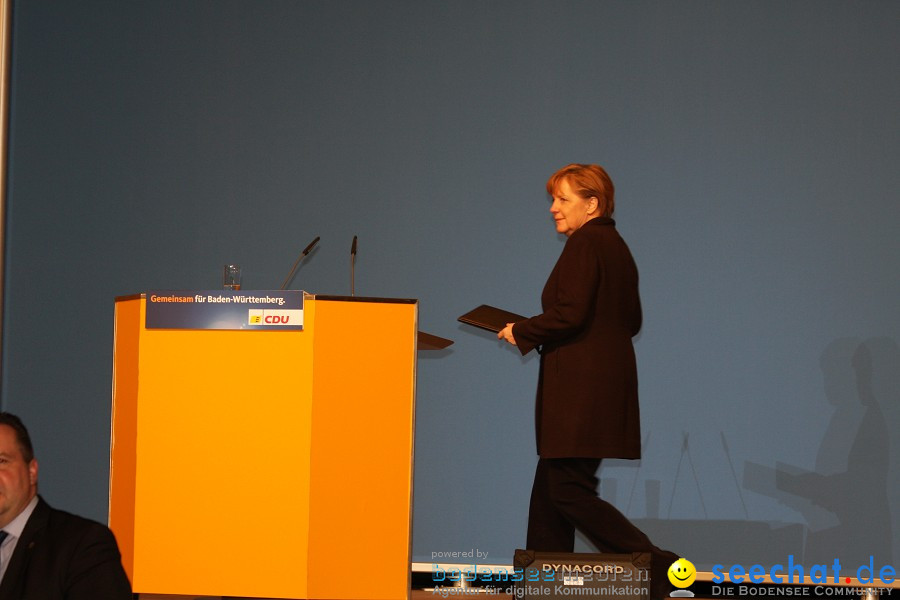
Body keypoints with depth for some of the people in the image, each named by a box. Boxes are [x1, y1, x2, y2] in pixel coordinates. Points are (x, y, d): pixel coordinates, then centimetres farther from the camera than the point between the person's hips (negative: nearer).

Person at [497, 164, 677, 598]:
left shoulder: (585, 244, -12)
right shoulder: (615, 246, 17)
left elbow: (569, 314, -21)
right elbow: (632, 321, 21)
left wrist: (521, 332, -5)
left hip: (581, 387, -10)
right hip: (608, 379, 10)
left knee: (568, 490, -8)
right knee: (550, 487, 12)